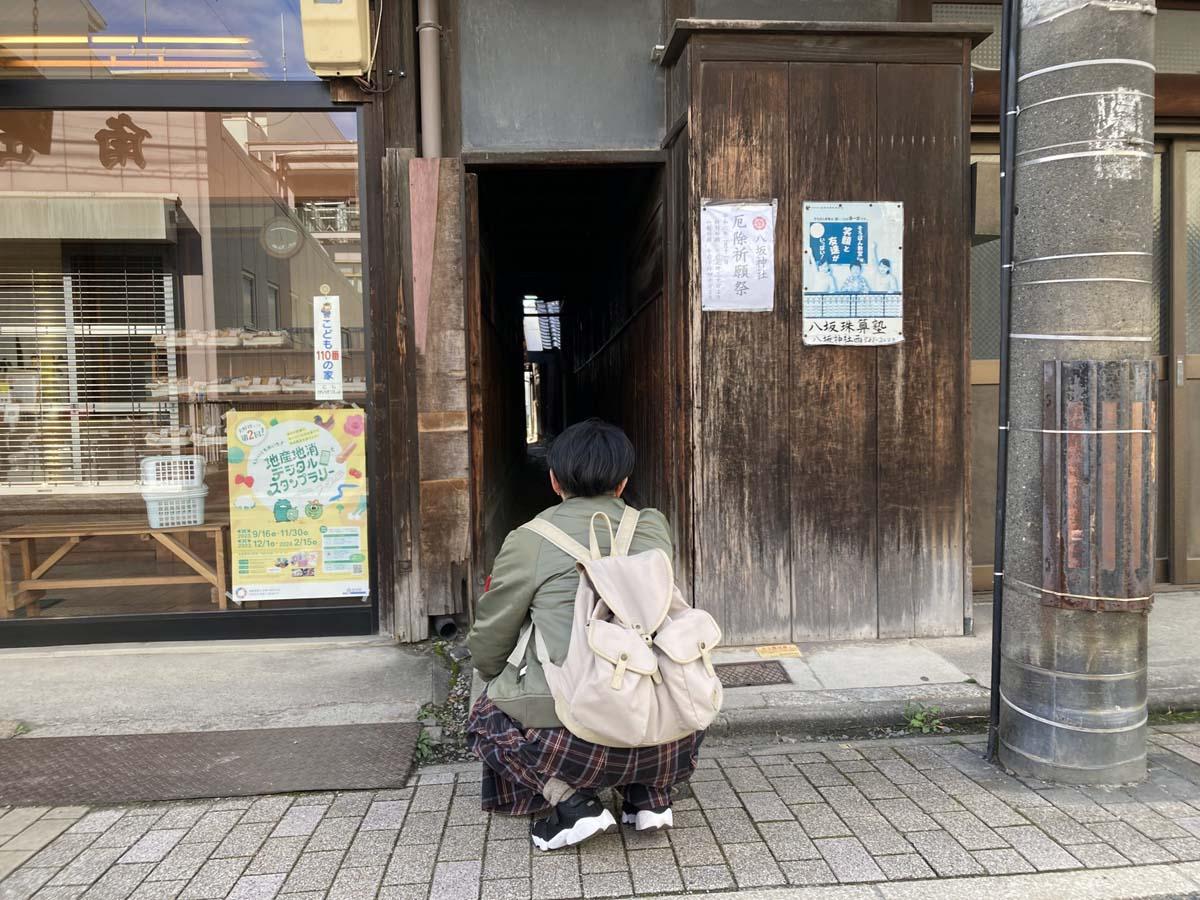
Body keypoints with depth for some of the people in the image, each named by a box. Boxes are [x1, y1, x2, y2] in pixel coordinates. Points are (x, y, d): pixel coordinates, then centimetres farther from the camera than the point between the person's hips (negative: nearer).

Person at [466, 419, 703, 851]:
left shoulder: (529, 541, -1)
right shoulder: (654, 529, 9)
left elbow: (486, 652, 8)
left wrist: (503, 680, 31)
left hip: (573, 736, -3)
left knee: (486, 714, 24)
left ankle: (571, 802, 5)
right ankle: (649, 795, 18)